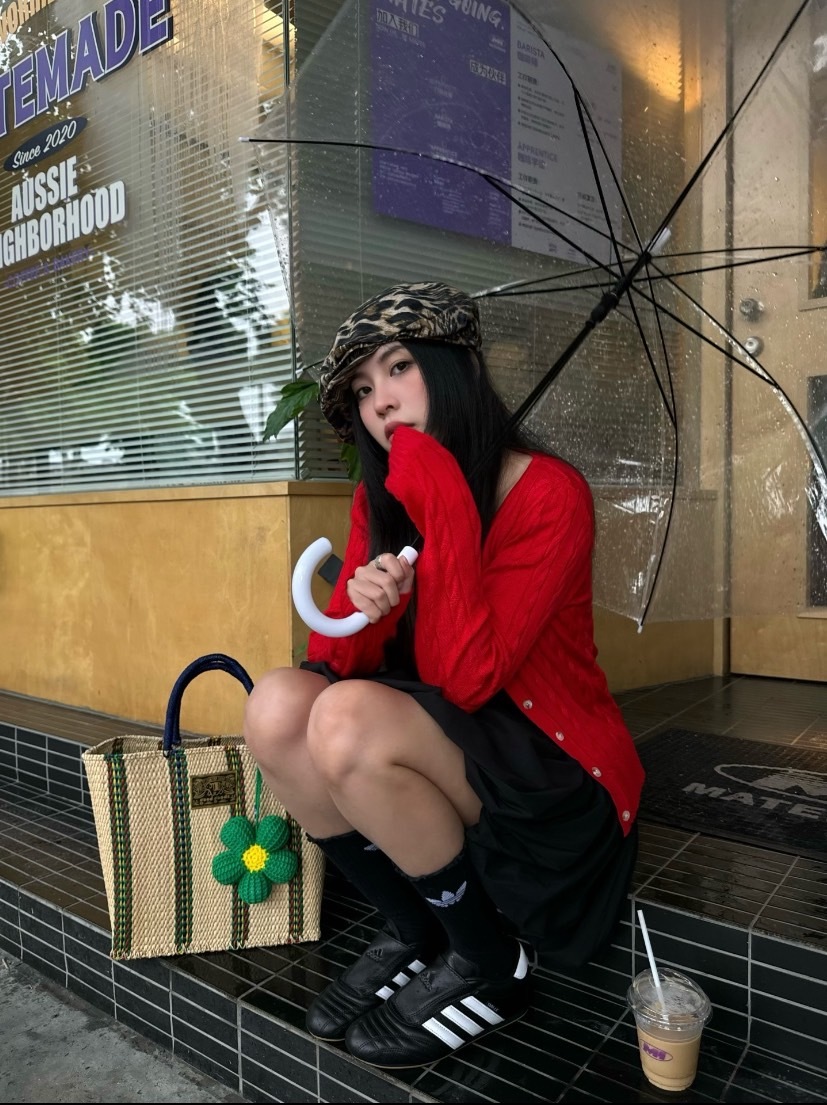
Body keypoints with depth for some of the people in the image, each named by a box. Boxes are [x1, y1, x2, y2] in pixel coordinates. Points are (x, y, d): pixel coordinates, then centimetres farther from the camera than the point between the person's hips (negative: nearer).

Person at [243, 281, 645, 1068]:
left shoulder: (548, 493, -16)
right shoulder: (378, 499, 2)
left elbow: (463, 679, -25)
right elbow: (340, 665, -1)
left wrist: (445, 507, -28)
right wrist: (358, 610, -22)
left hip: (557, 787, -5)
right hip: (438, 768, 6)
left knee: (350, 721, -29)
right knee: (278, 703, -18)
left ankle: (491, 965, -5)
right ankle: (410, 934, 1)